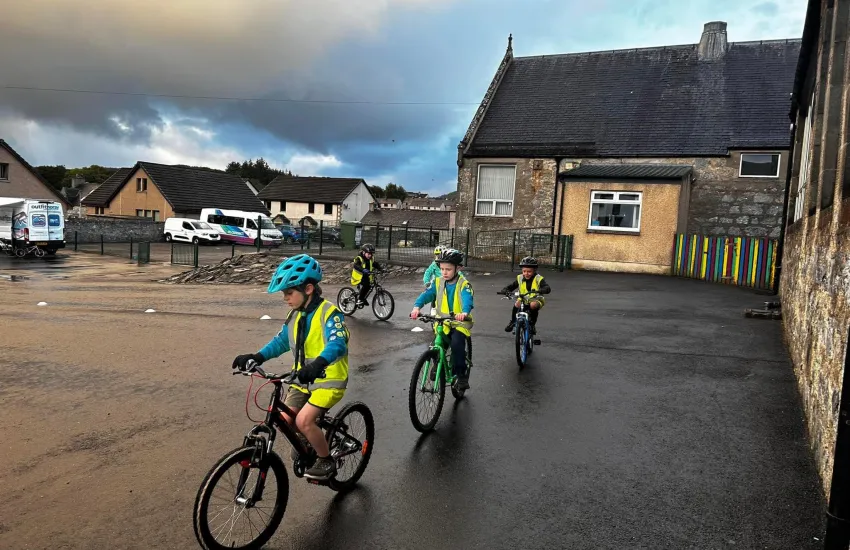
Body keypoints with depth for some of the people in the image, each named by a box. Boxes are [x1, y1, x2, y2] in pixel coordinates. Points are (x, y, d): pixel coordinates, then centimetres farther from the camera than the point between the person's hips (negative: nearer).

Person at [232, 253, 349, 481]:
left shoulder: (329, 313, -18)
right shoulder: (295, 316, 5)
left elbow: (337, 343, -34)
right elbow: (280, 342, 11)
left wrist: (318, 364, -53)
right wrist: (256, 357, -8)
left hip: (329, 379, -7)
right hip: (304, 379, 7)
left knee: (304, 420, -20)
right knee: (283, 420, -6)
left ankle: (326, 460, 4)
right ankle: (306, 440, 25)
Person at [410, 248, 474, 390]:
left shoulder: (464, 284, -11)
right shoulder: (438, 282, 0)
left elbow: (467, 299, -29)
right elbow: (427, 294, -13)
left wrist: (464, 312, -51)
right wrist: (416, 307, -33)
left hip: (461, 322, -3)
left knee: (457, 343, -27)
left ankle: (461, 374, -9)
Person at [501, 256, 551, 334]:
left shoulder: (538, 279, -13)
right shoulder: (520, 278, -4)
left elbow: (548, 288, -28)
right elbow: (509, 287, -4)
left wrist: (538, 291, -48)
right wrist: (506, 291, -28)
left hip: (535, 299, -3)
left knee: (533, 305, -35)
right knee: (517, 304, -29)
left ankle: (532, 325, -14)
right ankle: (512, 322, -5)